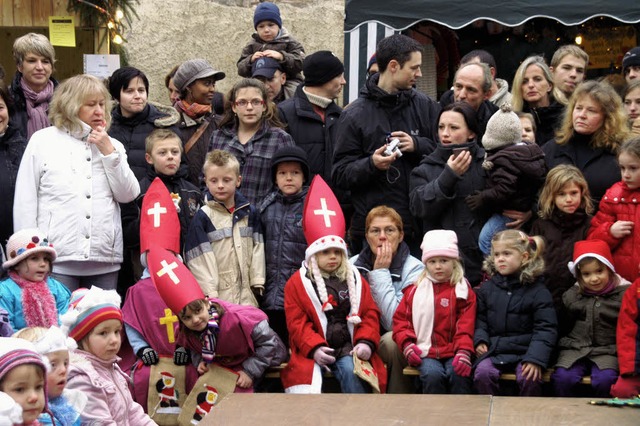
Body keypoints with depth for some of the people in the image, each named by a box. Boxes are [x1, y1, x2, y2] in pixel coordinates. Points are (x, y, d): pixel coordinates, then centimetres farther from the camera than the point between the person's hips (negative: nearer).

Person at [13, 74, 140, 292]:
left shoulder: (112, 145, 15)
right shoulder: (43, 141, 5)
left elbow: (129, 195, 6)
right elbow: (25, 200, 4)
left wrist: (108, 152, -2)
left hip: (106, 260, 3)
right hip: (57, 259, -3)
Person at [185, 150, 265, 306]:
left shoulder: (250, 212, 9)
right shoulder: (202, 217, -4)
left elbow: (257, 247, 11)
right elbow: (199, 256, -7)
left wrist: (257, 282, 4)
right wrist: (209, 292, -11)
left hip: (247, 293, 4)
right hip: (218, 294, -4)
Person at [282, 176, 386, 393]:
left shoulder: (355, 279, 16)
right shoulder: (297, 283, 8)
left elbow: (370, 314, 11)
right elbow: (297, 322, 0)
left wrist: (366, 342, -8)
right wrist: (314, 348, -16)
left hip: (348, 348, 2)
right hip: (314, 351, -1)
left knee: (350, 370, -30)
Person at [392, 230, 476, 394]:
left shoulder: (463, 290, 8)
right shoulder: (415, 290, 13)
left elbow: (466, 326, 1)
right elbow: (401, 319, 13)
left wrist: (463, 352, -14)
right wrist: (407, 344, -4)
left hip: (453, 353, 0)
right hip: (425, 353, 1)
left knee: (459, 375, -29)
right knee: (432, 375, -28)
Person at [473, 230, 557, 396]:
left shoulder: (537, 291, -1)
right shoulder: (487, 287, 9)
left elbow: (546, 329, -5)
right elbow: (480, 318, 15)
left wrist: (535, 358, -17)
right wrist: (480, 340, -4)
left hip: (525, 350, -2)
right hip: (494, 349, 3)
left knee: (530, 378, -27)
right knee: (482, 373, -24)